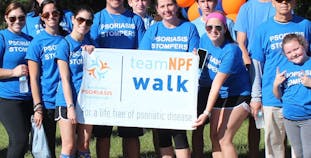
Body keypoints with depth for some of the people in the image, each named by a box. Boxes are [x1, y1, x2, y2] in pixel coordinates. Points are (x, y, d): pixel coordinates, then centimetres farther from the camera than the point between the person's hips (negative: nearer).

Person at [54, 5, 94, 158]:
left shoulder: (90, 43, 8)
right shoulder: (64, 44, -7)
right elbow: (65, 79, -10)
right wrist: (70, 106, -13)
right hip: (68, 101, -5)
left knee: (84, 145, 8)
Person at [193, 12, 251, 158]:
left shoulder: (230, 50, -26)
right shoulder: (205, 40, -4)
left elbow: (217, 84, -28)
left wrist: (207, 112, -29)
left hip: (237, 96, -7)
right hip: (219, 96, 7)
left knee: (224, 139, -13)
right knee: (214, 137, 4)